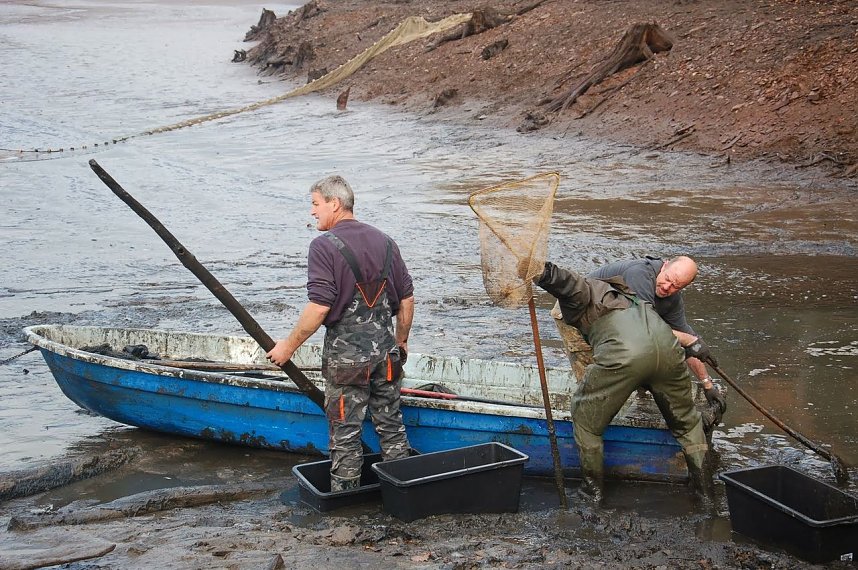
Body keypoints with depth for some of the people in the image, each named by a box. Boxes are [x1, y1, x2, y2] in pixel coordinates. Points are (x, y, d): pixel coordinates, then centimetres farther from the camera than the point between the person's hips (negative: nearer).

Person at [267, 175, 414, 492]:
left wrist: (288, 346, -11)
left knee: (345, 431, 5)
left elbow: (319, 307, -20)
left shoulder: (325, 246, -13)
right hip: (385, 348, 6)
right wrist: (401, 340, 22)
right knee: (391, 424, 16)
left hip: (346, 351, -6)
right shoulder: (384, 242, 7)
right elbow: (407, 298, 9)